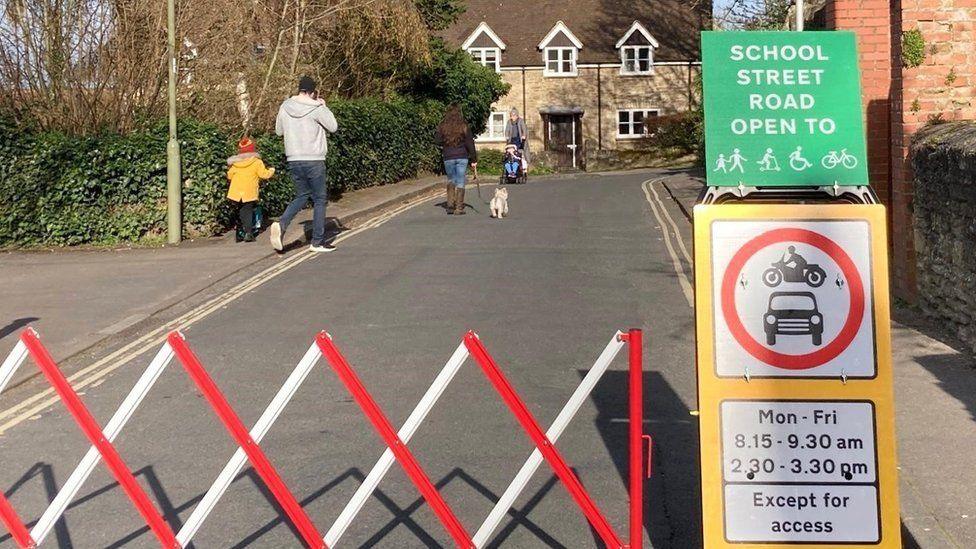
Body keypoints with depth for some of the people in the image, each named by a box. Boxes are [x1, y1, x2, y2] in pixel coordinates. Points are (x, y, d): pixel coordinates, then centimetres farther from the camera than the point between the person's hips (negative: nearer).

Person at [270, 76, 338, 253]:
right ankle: (318, 241, 10)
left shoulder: (285, 107, 3)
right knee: (319, 199, 8)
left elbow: (278, 131, 15)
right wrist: (324, 107, 8)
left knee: (301, 196, 20)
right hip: (314, 160, -5)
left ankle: (281, 224, -4)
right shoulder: (317, 109, -11)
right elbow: (333, 127, 0)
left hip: (293, 160, 5)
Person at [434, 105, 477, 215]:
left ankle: (450, 205, 9)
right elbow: (470, 143, -2)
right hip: (462, 157, -1)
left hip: (448, 158, 1)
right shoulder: (464, 126, -4)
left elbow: (437, 141, -1)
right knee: (460, 182, 3)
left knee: (451, 180, 18)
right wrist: (474, 159, 3)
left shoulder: (442, 127, -2)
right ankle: (459, 208, 1)